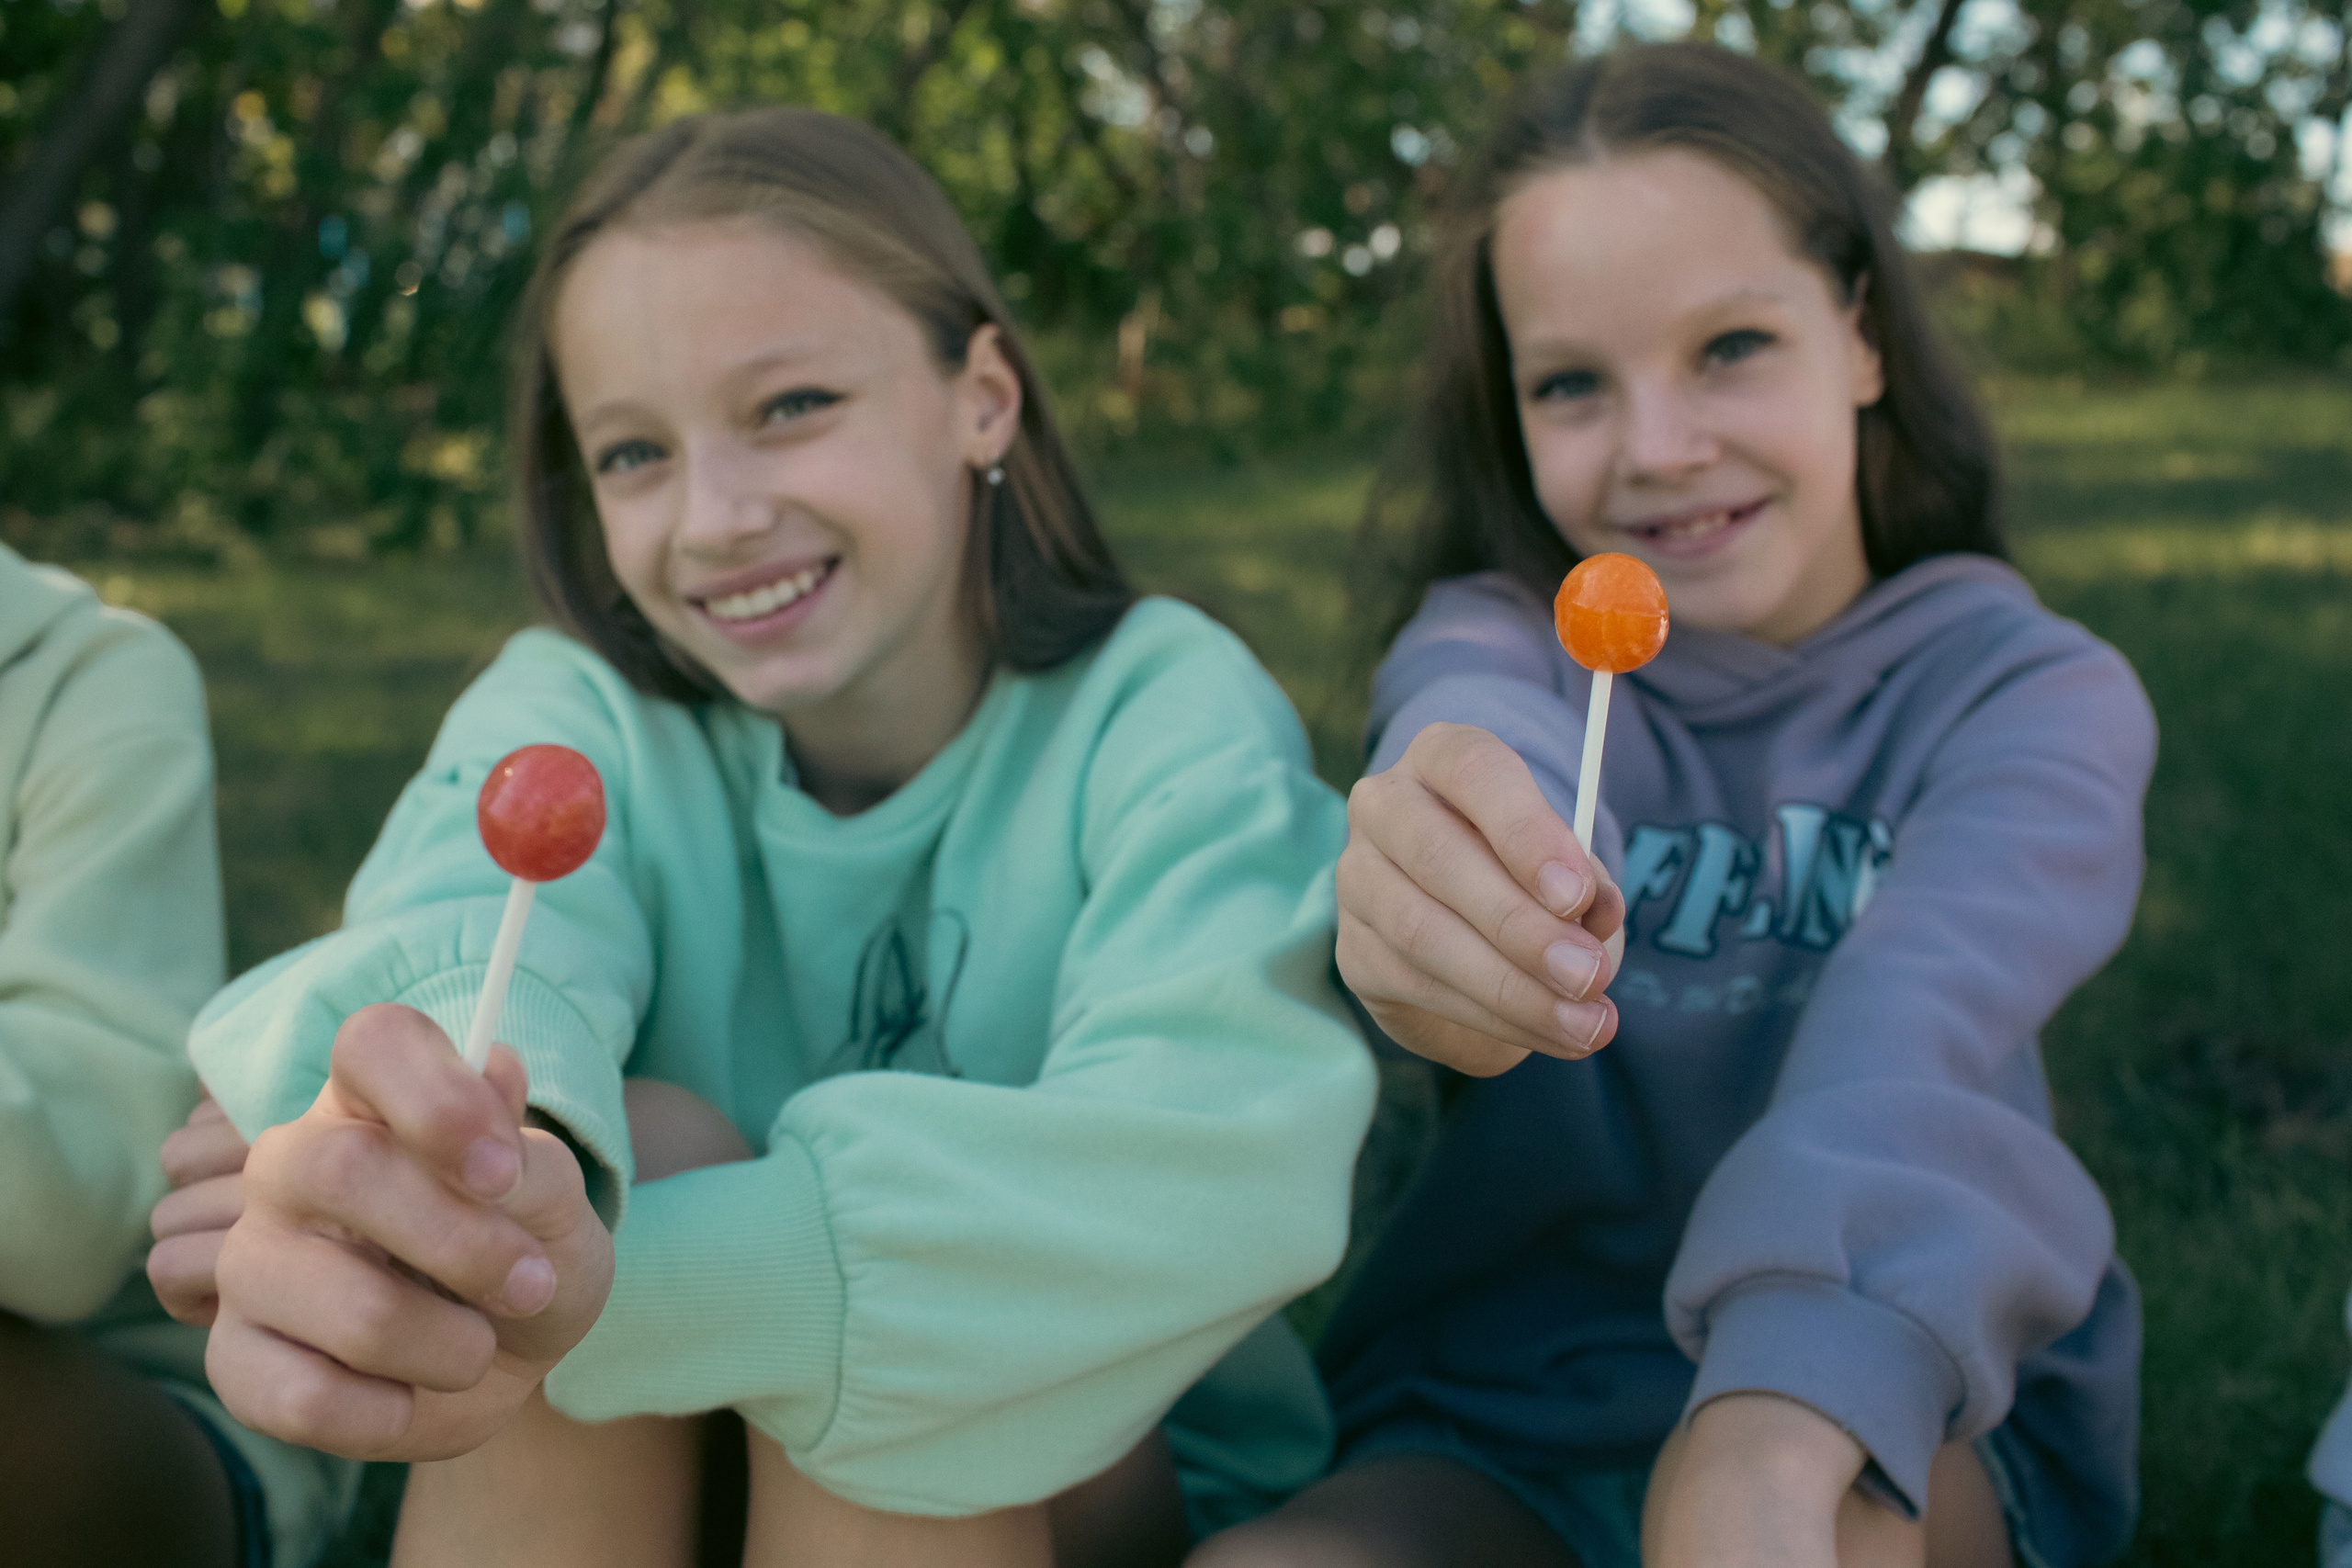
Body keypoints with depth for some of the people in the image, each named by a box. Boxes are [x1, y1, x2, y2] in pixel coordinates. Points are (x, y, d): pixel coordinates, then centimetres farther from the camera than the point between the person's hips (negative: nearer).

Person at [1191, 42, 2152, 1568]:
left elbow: (1922, 1008, -24)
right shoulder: (1493, 639, 3)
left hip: (1918, 1427, -1)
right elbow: (1486, 745, -24)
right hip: (1495, 1420, 1)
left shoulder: (2032, 693, -2)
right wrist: (1426, 896, -49)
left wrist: (1768, 1440, -43)